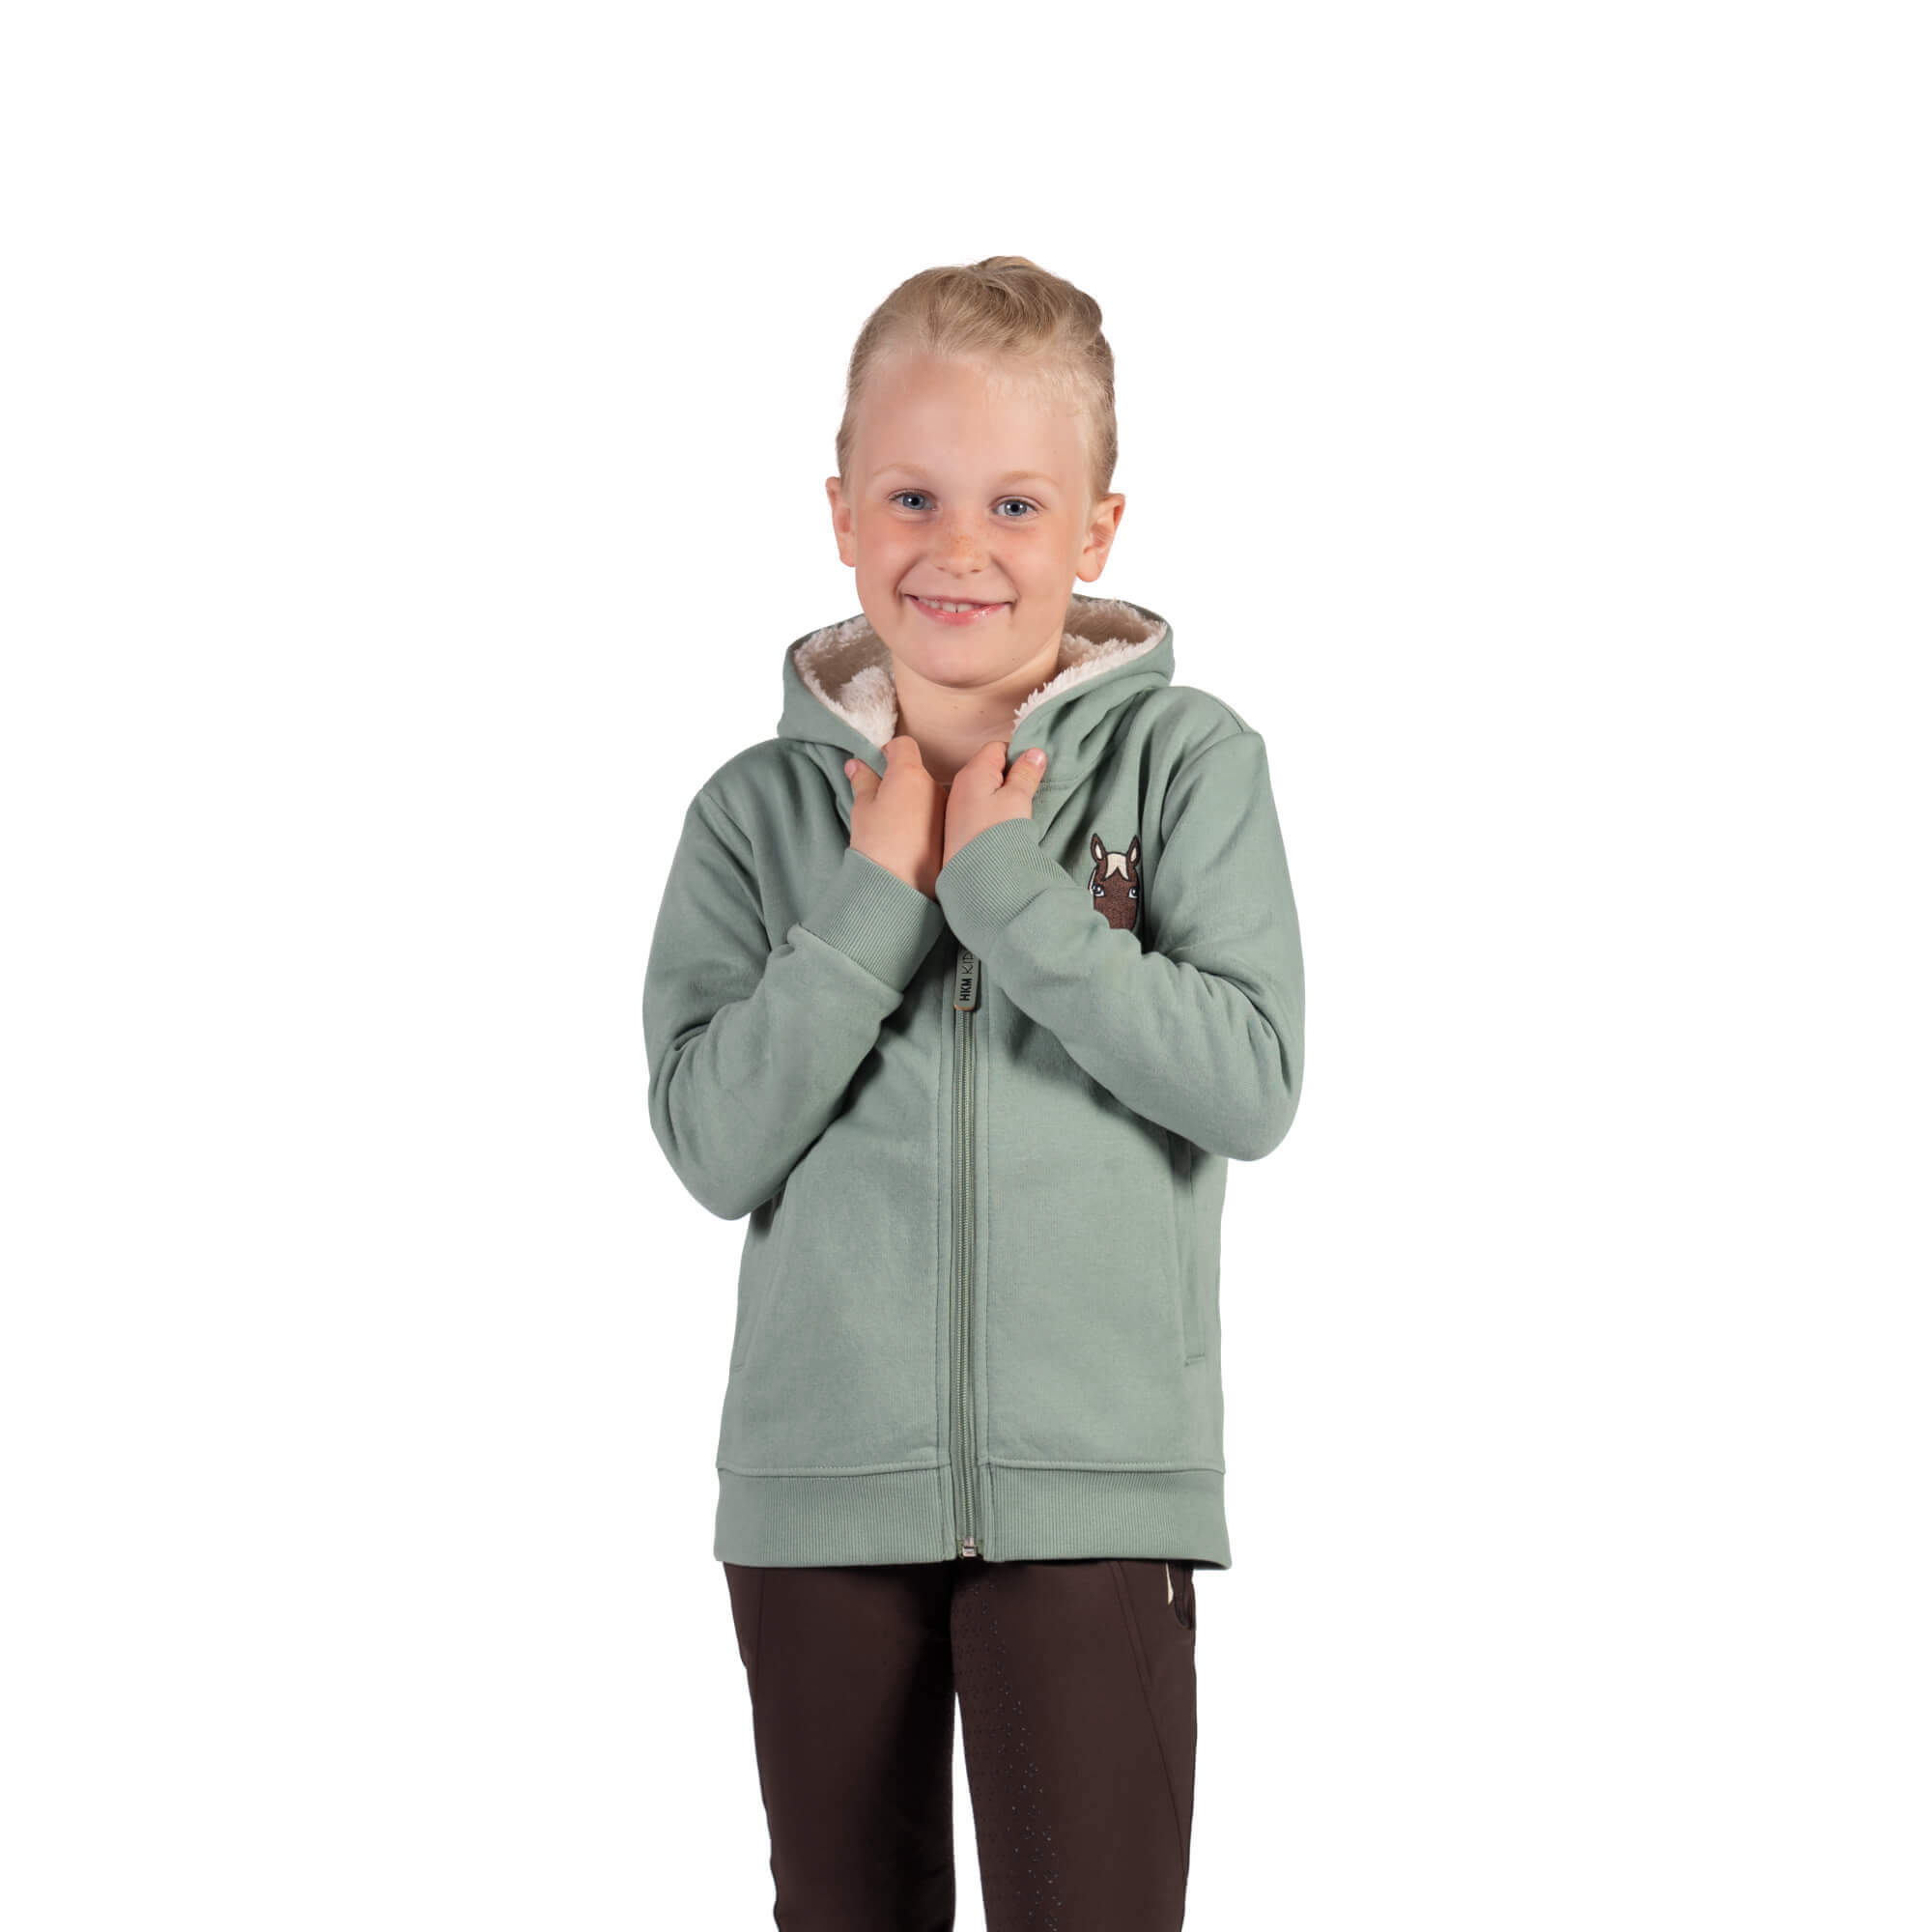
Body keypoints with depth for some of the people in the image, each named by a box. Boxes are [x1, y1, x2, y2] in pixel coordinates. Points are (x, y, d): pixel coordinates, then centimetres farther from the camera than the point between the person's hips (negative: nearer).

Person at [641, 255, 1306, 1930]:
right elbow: (711, 1138, -6)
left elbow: (1253, 1084, -12)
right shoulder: (763, 810, 2)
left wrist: (1007, 890, -15)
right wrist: (877, 901, -14)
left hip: (1095, 1481, -2)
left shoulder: (1189, 764, -2)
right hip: (820, 1479, 2)